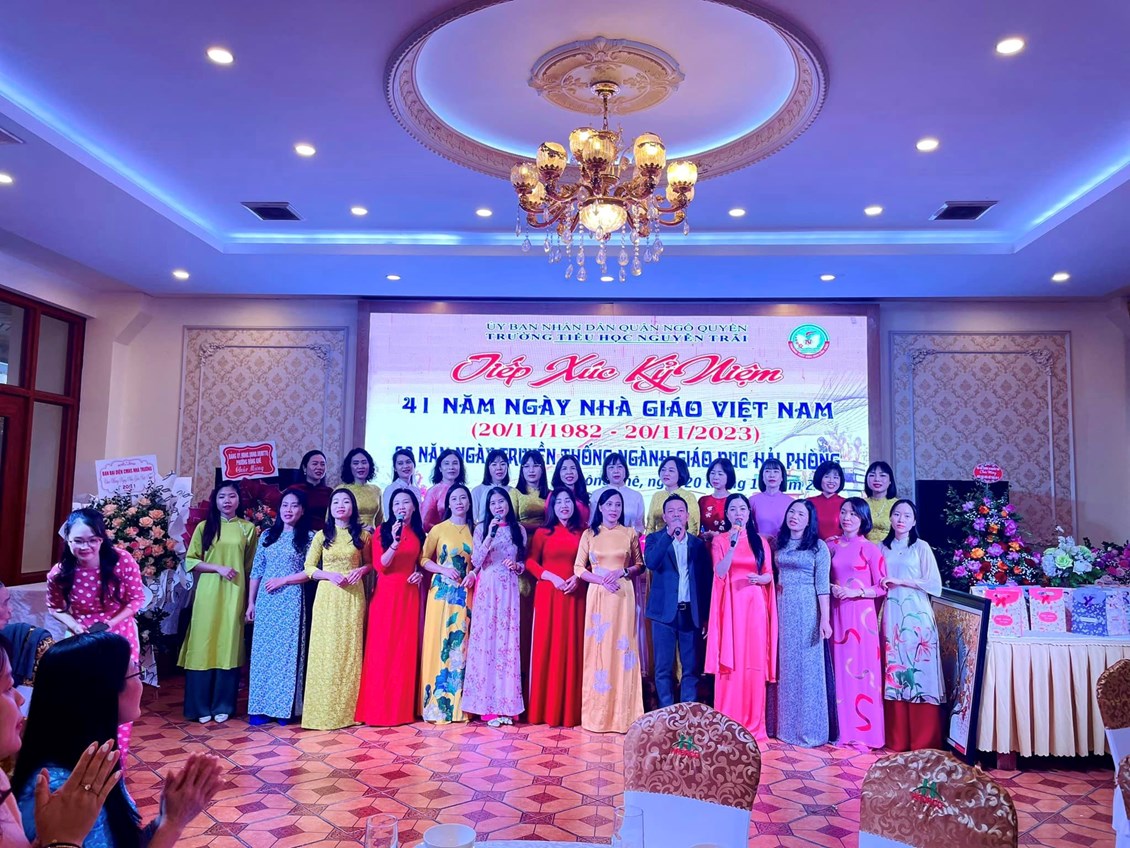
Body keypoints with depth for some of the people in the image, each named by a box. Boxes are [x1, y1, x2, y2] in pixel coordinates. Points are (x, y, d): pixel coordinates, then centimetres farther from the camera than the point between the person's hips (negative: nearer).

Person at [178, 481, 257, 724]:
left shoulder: (248, 528, 7)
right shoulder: (204, 527, 6)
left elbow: (252, 567, 7)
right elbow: (190, 561, 2)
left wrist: (252, 600, 2)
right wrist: (219, 568, -12)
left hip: (235, 594, 0)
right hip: (208, 593, 0)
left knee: (229, 646, 4)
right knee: (204, 646, 0)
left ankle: (222, 705, 14)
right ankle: (201, 706, 11)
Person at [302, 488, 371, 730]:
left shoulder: (362, 535, 6)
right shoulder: (321, 536, 5)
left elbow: (370, 563, 15)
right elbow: (309, 568, 5)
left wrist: (361, 570, -7)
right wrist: (330, 575, -12)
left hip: (353, 597, 0)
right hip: (327, 596, 0)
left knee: (350, 648, 2)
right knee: (326, 649, -1)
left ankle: (348, 710, 11)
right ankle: (324, 710, 6)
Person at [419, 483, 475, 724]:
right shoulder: (438, 529, 0)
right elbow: (423, 558, 0)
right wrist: (444, 570, -13)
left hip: (465, 593, 3)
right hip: (442, 592, -3)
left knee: (461, 644, 4)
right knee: (439, 642, -3)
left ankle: (458, 705, 12)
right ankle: (436, 705, 5)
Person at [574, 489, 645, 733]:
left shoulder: (630, 534, 8)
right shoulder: (589, 534, 6)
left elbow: (640, 565, 10)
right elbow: (579, 568, 4)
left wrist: (622, 572, -9)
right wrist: (601, 580, -11)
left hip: (623, 596, 0)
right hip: (598, 595, 0)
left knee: (622, 648, -1)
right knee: (598, 649, 0)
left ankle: (622, 714, 6)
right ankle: (596, 713, 9)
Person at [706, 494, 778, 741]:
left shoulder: (760, 541, 10)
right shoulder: (720, 540, 4)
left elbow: (770, 575, 9)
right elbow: (720, 573, -9)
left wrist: (760, 578, -13)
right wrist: (733, 545, -19)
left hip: (754, 605, 2)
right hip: (730, 605, -2)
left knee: (755, 662, 1)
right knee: (730, 662, -3)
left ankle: (754, 724, 9)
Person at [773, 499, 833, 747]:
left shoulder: (818, 547, -3)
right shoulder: (779, 543, 11)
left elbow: (822, 586, -8)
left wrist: (825, 619, -12)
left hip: (807, 610, -5)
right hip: (783, 608, 5)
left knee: (807, 667, 0)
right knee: (785, 667, 9)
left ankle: (809, 728, 10)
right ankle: (786, 726, 19)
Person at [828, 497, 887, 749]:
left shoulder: (870, 548, -3)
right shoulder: (831, 544, 7)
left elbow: (882, 587, -3)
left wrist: (856, 592, -15)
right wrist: (830, 588, -4)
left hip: (861, 615, -3)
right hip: (837, 614, 3)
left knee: (862, 669, -1)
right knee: (840, 669, 6)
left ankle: (864, 732, 9)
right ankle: (843, 729, 15)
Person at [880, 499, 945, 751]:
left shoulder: (921, 547, 1)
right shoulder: (883, 548, 11)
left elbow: (934, 584, -6)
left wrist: (900, 581, -9)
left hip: (917, 616, -3)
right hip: (892, 616, 3)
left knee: (920, 673, -4)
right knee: (894, 674, 3)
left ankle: (923, 740, 5)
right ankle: (897, 739, 10)